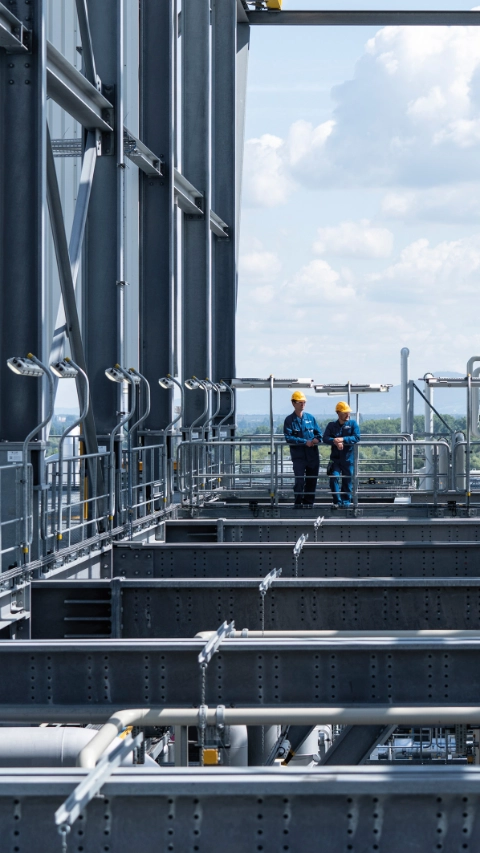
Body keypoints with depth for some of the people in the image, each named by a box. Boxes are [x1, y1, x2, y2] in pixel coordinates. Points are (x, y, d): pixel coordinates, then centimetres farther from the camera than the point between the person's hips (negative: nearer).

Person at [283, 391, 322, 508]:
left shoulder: (310, 418, 10)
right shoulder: (289, 420, -1)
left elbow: (318, 434, 13)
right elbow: (288, 437, -11)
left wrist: (316, 439, -11)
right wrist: (305, 442, -18)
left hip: (313, 454, 4)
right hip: (298, 455, -4)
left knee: (312, 481, 8)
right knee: (299, 480, -12)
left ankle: (309, 502, 18)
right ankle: (298, 503, -1)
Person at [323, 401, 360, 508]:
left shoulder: (353, 423, 2)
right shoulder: (331, 425, 6)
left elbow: (357, 437, -10)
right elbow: (325, 438, -5)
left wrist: (342, 439, -21)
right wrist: (335, 442, -24)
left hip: (348, 458, -1)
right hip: (335, 458, 1)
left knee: (347, 481, 5)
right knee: (334, 478, -12)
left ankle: (346, 502, 17)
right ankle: (337, 501, -2)